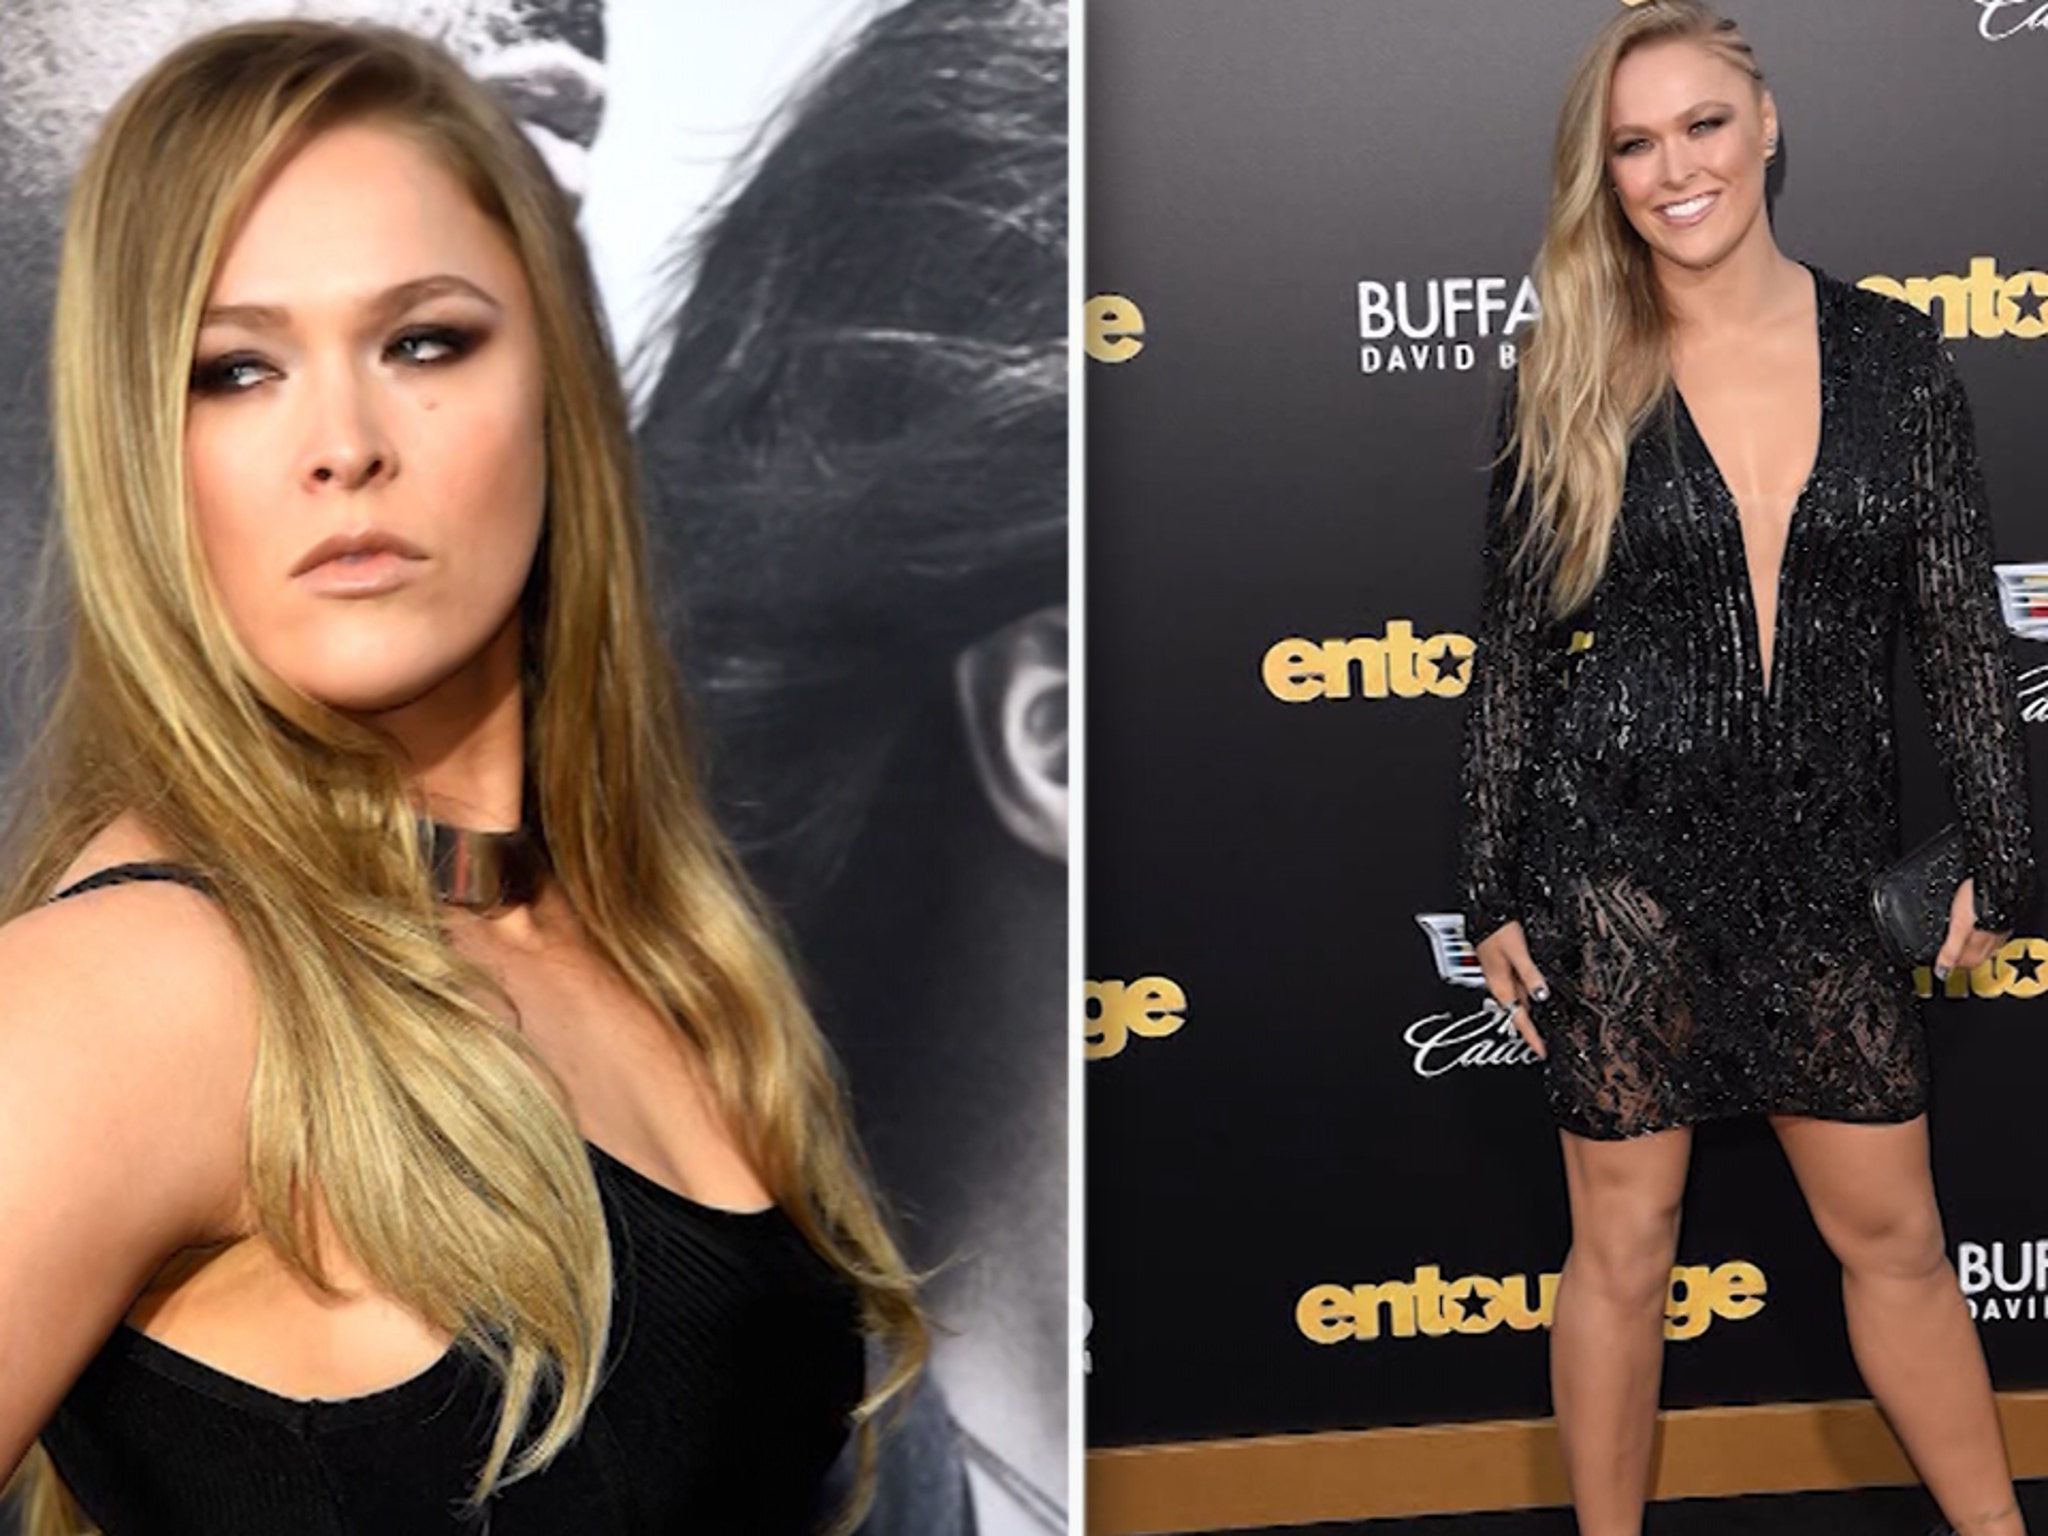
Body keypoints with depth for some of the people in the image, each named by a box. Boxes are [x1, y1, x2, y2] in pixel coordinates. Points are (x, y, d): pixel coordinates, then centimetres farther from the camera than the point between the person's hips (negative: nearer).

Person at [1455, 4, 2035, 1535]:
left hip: (1828, 858, 2)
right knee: (1625, 1235, 9)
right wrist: (1493, 895, 1)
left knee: (1895, 1232, 13)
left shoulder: (1895, 352, 2)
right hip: (1619, 849, -1)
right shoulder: (1570, 378, -2)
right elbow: (1514, 652, 1)